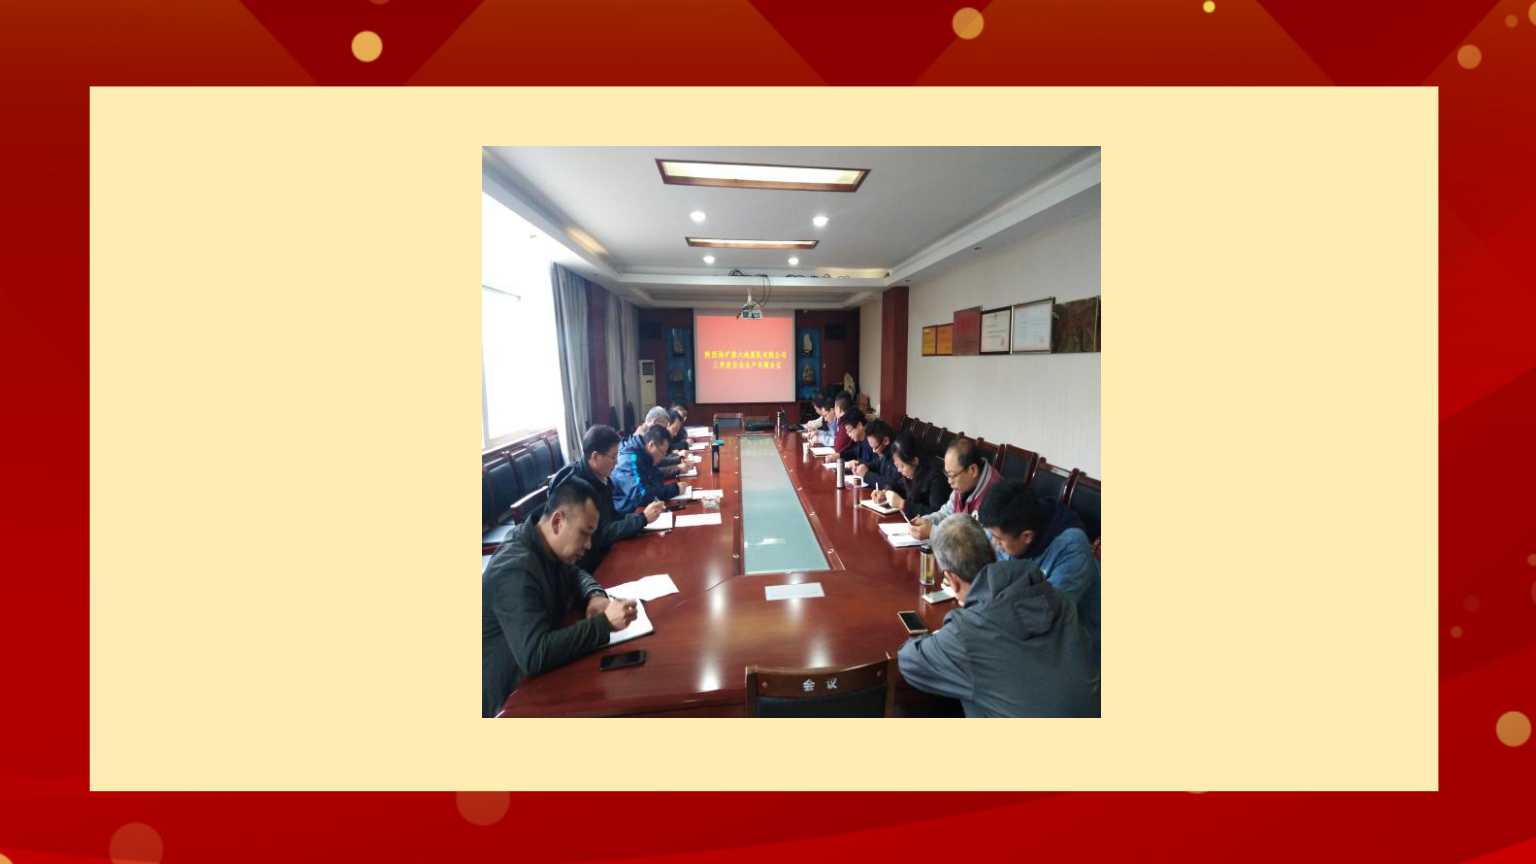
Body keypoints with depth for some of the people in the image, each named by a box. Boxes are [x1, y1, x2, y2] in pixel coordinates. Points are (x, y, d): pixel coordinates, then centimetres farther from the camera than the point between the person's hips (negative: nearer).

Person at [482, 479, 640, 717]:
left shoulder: (547, 549, -3)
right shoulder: (515, 569, -30)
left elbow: (575, 575, 16)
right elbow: (534, 656, -38)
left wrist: (595, 596, -6)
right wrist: (604, 623, -33)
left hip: (539, 677, 8)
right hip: (512, 697, -8)